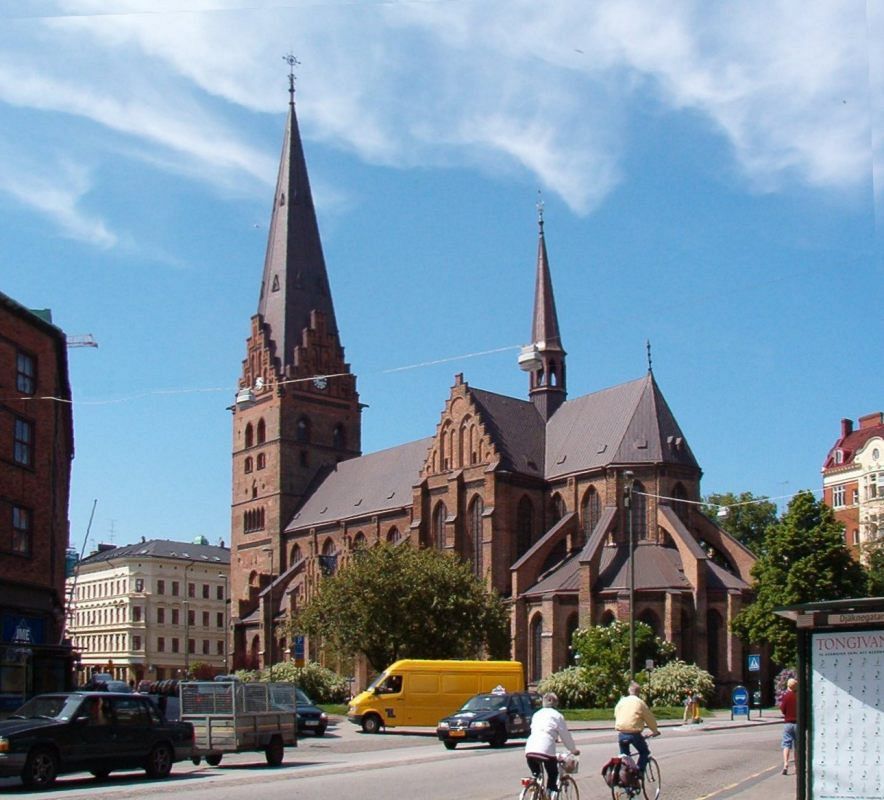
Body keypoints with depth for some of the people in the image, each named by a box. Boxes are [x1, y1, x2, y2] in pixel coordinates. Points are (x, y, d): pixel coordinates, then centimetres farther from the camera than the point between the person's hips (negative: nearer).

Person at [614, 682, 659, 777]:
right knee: (644, 752, 16)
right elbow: (649, 718, 5)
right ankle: (639, 772, 3)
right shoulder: (640, 702, -2)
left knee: (624, 754, 23)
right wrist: (655, 731, 21)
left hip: (621, 734, 4)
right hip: (634, 733, -4)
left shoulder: (621, 701, 11)